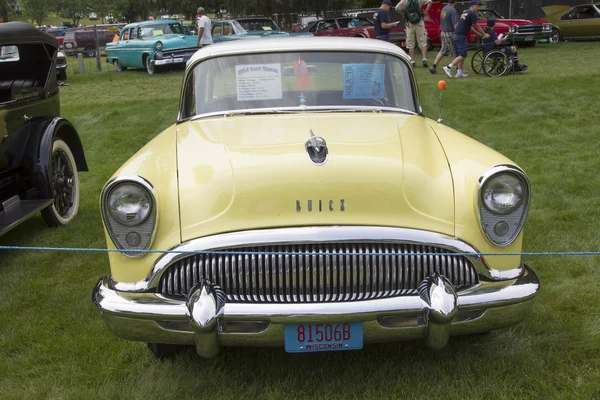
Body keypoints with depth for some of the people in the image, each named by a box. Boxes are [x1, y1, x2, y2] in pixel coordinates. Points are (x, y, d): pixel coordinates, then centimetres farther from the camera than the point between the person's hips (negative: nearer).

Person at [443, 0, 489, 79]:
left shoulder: (464, 13, 20)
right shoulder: (472, 14, -7)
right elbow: (477, 26, -2)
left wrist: (479, 34, 28)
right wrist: (484, 34, 10)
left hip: (456, 35, 10)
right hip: (461, 36, -10)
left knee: (459, 55, 12)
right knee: (462, 55, -8)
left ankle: (459, 73, 13)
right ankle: (448, 68, -16)